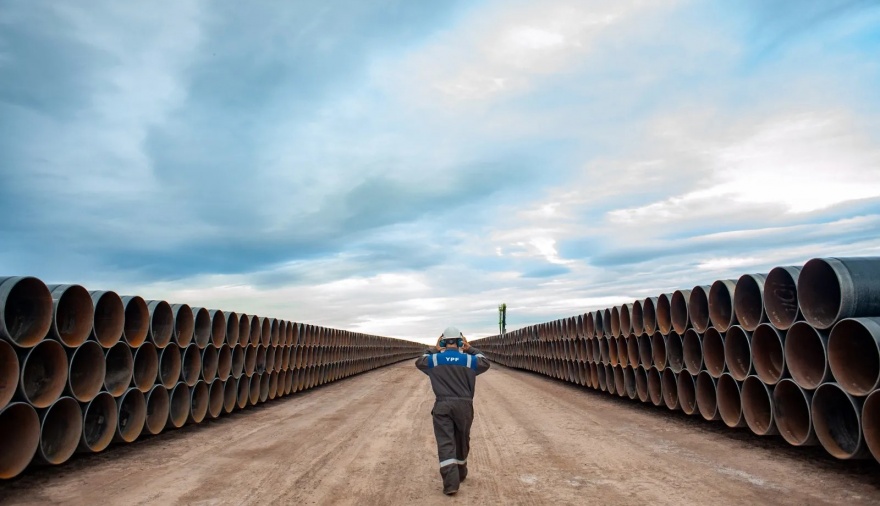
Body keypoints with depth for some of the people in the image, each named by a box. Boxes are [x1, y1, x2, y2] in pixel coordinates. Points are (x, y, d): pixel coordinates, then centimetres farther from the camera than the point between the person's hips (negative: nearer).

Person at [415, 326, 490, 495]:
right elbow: (485, 363, 21)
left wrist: (434, 350, 24)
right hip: (464, 405, 1)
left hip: (442, 406, -1)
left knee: (445, 444, -3)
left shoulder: (434, 359, 2)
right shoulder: (469, 359, 1)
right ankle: (461, 474, 36)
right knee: (462, 441, 19)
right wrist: (470, 349, 23)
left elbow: (419, 362, 22)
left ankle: (451, 483, -13)